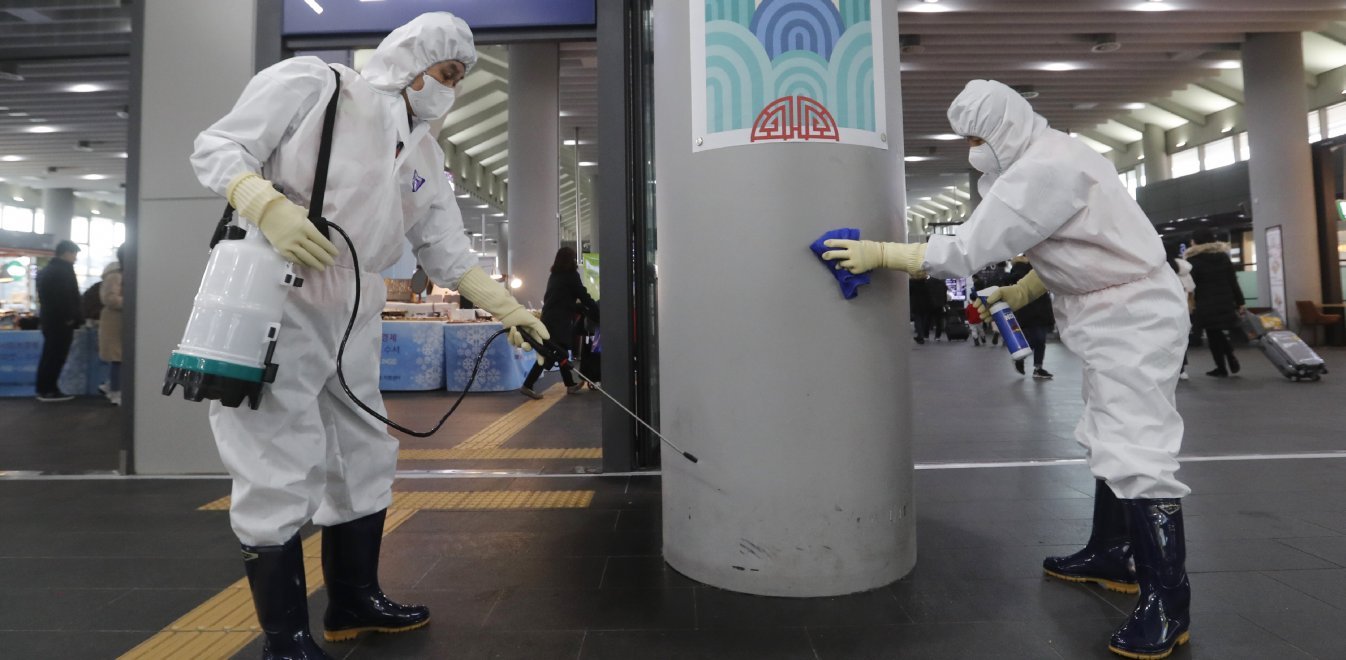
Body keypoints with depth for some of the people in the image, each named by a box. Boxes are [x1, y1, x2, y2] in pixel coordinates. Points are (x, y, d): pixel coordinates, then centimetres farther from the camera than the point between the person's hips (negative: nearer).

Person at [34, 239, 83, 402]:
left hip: (48, 318, 10)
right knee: (56, 357, -5)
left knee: (49, 355, 14)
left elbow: (44, 296, 20)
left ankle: (43, 389, 18)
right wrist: (75, 318, -16)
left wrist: (42, 318, 20)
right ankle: (49, 390, -2)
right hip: (61, 321, -10)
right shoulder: (65, 270, -14)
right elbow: (69, 297, -20)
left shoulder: (45, 270, 18)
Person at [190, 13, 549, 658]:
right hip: (273, 304, -7)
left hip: (354, 320, 7)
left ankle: (354, 601, 31)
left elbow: (448, 253, 11)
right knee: (280, 471, -4)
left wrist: (508, 309, 3)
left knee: (366, 457, 13)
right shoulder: (310, 83, -4)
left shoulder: (425, 154, 12)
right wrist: (270, 208, -25)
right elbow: (216, 147, -7)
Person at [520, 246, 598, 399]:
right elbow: (583, 296, -2)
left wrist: (583, 308, 28)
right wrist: (596, 310, 10)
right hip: (559, 320, -8)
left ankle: (571, 385, 21)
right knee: (550, 355, -8)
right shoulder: (571, 275, -5)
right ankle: (527, 386, -12)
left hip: (550, 318, 8)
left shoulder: (554, 275, 17)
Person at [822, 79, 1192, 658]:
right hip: (1113, 315, 11)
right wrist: (1019, 293, 10)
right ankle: (1111, 555, 31)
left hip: (1135, 316, -11)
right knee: (1111, 441, 17)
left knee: (1136, 453, -10)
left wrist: (880, 254, -23)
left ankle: (1167, 604, 0)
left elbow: (969, 248, -27)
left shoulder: (1042, 171, -24)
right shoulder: (1049, 159, 10)